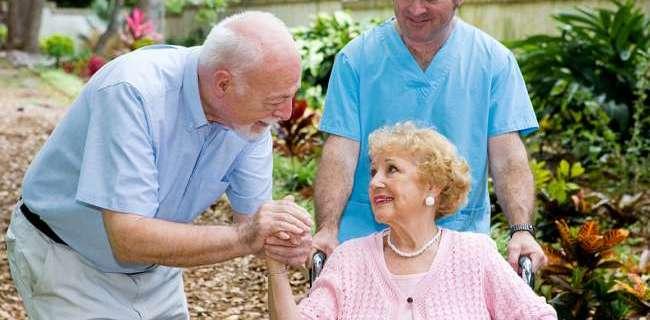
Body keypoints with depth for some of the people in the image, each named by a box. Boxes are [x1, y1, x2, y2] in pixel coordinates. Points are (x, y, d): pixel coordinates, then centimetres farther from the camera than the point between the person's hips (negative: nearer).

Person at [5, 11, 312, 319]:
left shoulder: (251, 116, -15)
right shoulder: (132, 92, -33)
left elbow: (251, 218, -10)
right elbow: (128, 239, -37)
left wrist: (283, 240, -32)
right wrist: (242, 238, -42)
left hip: (153, 265, 5)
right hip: (68, 263, -5)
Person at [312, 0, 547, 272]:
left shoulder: (494, 60, 1)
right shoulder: (356, 58, -1)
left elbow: (507, 157, -4)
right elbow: (340, 153, -7)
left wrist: (522, 230, -19)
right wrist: (327, 229, -20)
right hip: (364, 238, 0)